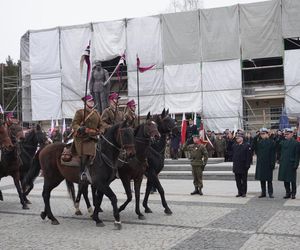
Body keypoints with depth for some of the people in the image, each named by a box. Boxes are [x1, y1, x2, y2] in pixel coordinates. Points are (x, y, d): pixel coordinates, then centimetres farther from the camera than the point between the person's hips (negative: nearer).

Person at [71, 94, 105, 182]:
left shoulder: (96, 113, 18)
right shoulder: (80, 112, 3)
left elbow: (101, 125, 21)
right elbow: (74, 124, -6)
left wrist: (100, 132, 1)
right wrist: (79, 128, -26)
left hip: (92, 137, 5)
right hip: (81, 137, -5)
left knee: (91, 154, -11)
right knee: (84, 154, -17)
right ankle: (82, 172, -9)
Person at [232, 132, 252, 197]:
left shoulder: (246, 146, -6)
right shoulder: (234, 145, 9)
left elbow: (248, 156, -9)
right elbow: (233, 154, 16)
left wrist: (247, 165, -13)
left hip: (243, 166, -5)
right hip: (236, 166, 5)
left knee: (244, 180, 4)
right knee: (238, 180, 8)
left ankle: (244, 192, 12)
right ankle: (239, 192, 17)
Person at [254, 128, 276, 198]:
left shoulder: (271, 142, -4)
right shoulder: (259, 142, 8)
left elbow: (273, 153, -7)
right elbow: (256, 151, 16)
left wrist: (272, 163, -11)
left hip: (268, 163, -4)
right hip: (260, 163, 4)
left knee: (269, 179, 2)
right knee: (262, 179, 8)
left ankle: (270, 193, 9)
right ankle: (263, 192, 16)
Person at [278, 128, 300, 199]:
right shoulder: (282, 142, 10)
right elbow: (280, 152, 15)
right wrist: (280, 161, 3)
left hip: (291, 164, -4)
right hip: (284, 164, 5)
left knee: (292, 180, 4)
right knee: (285, 180, 8)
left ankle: (293, 193, 14)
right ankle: (288, 193, 18)